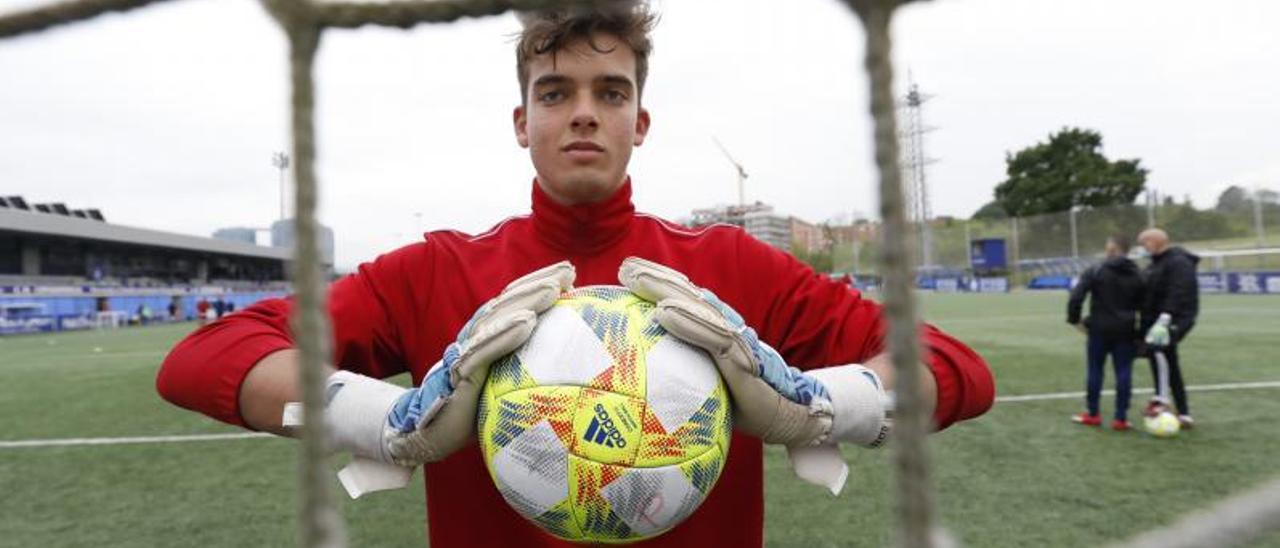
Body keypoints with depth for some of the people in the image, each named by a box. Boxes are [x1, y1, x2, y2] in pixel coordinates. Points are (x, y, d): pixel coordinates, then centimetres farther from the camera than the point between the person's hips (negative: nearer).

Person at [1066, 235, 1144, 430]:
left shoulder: (1095, 271, -7)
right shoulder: (1137, 274, 7)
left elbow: (1076, 297, -15)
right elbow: (1143, 304, 3)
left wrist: (1075, 319, -5)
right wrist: (1134, 321, 7)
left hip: (1100, 329, -3)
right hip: (1125, 330, 3)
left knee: (1095, 370, 7)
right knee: (1123, 372, 4)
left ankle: (1092, 414, 16)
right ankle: (1121, 418, 6)